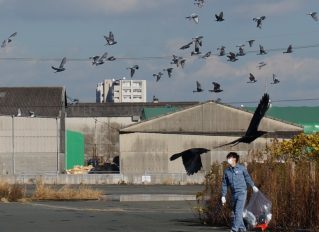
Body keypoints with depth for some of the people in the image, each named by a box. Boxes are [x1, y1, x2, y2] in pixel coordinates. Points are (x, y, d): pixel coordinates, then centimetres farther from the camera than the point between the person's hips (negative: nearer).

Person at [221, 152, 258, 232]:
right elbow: (224, 184, 10)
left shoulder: (241, 168, -3)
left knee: (238, 211, -14)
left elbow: (247, 177, 12)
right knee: (235, 212, 9)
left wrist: (253, 186, 23)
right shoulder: (227, 171, 6)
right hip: (233, 194, 5)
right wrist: (223, 196, 7)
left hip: (242, 192, -5)